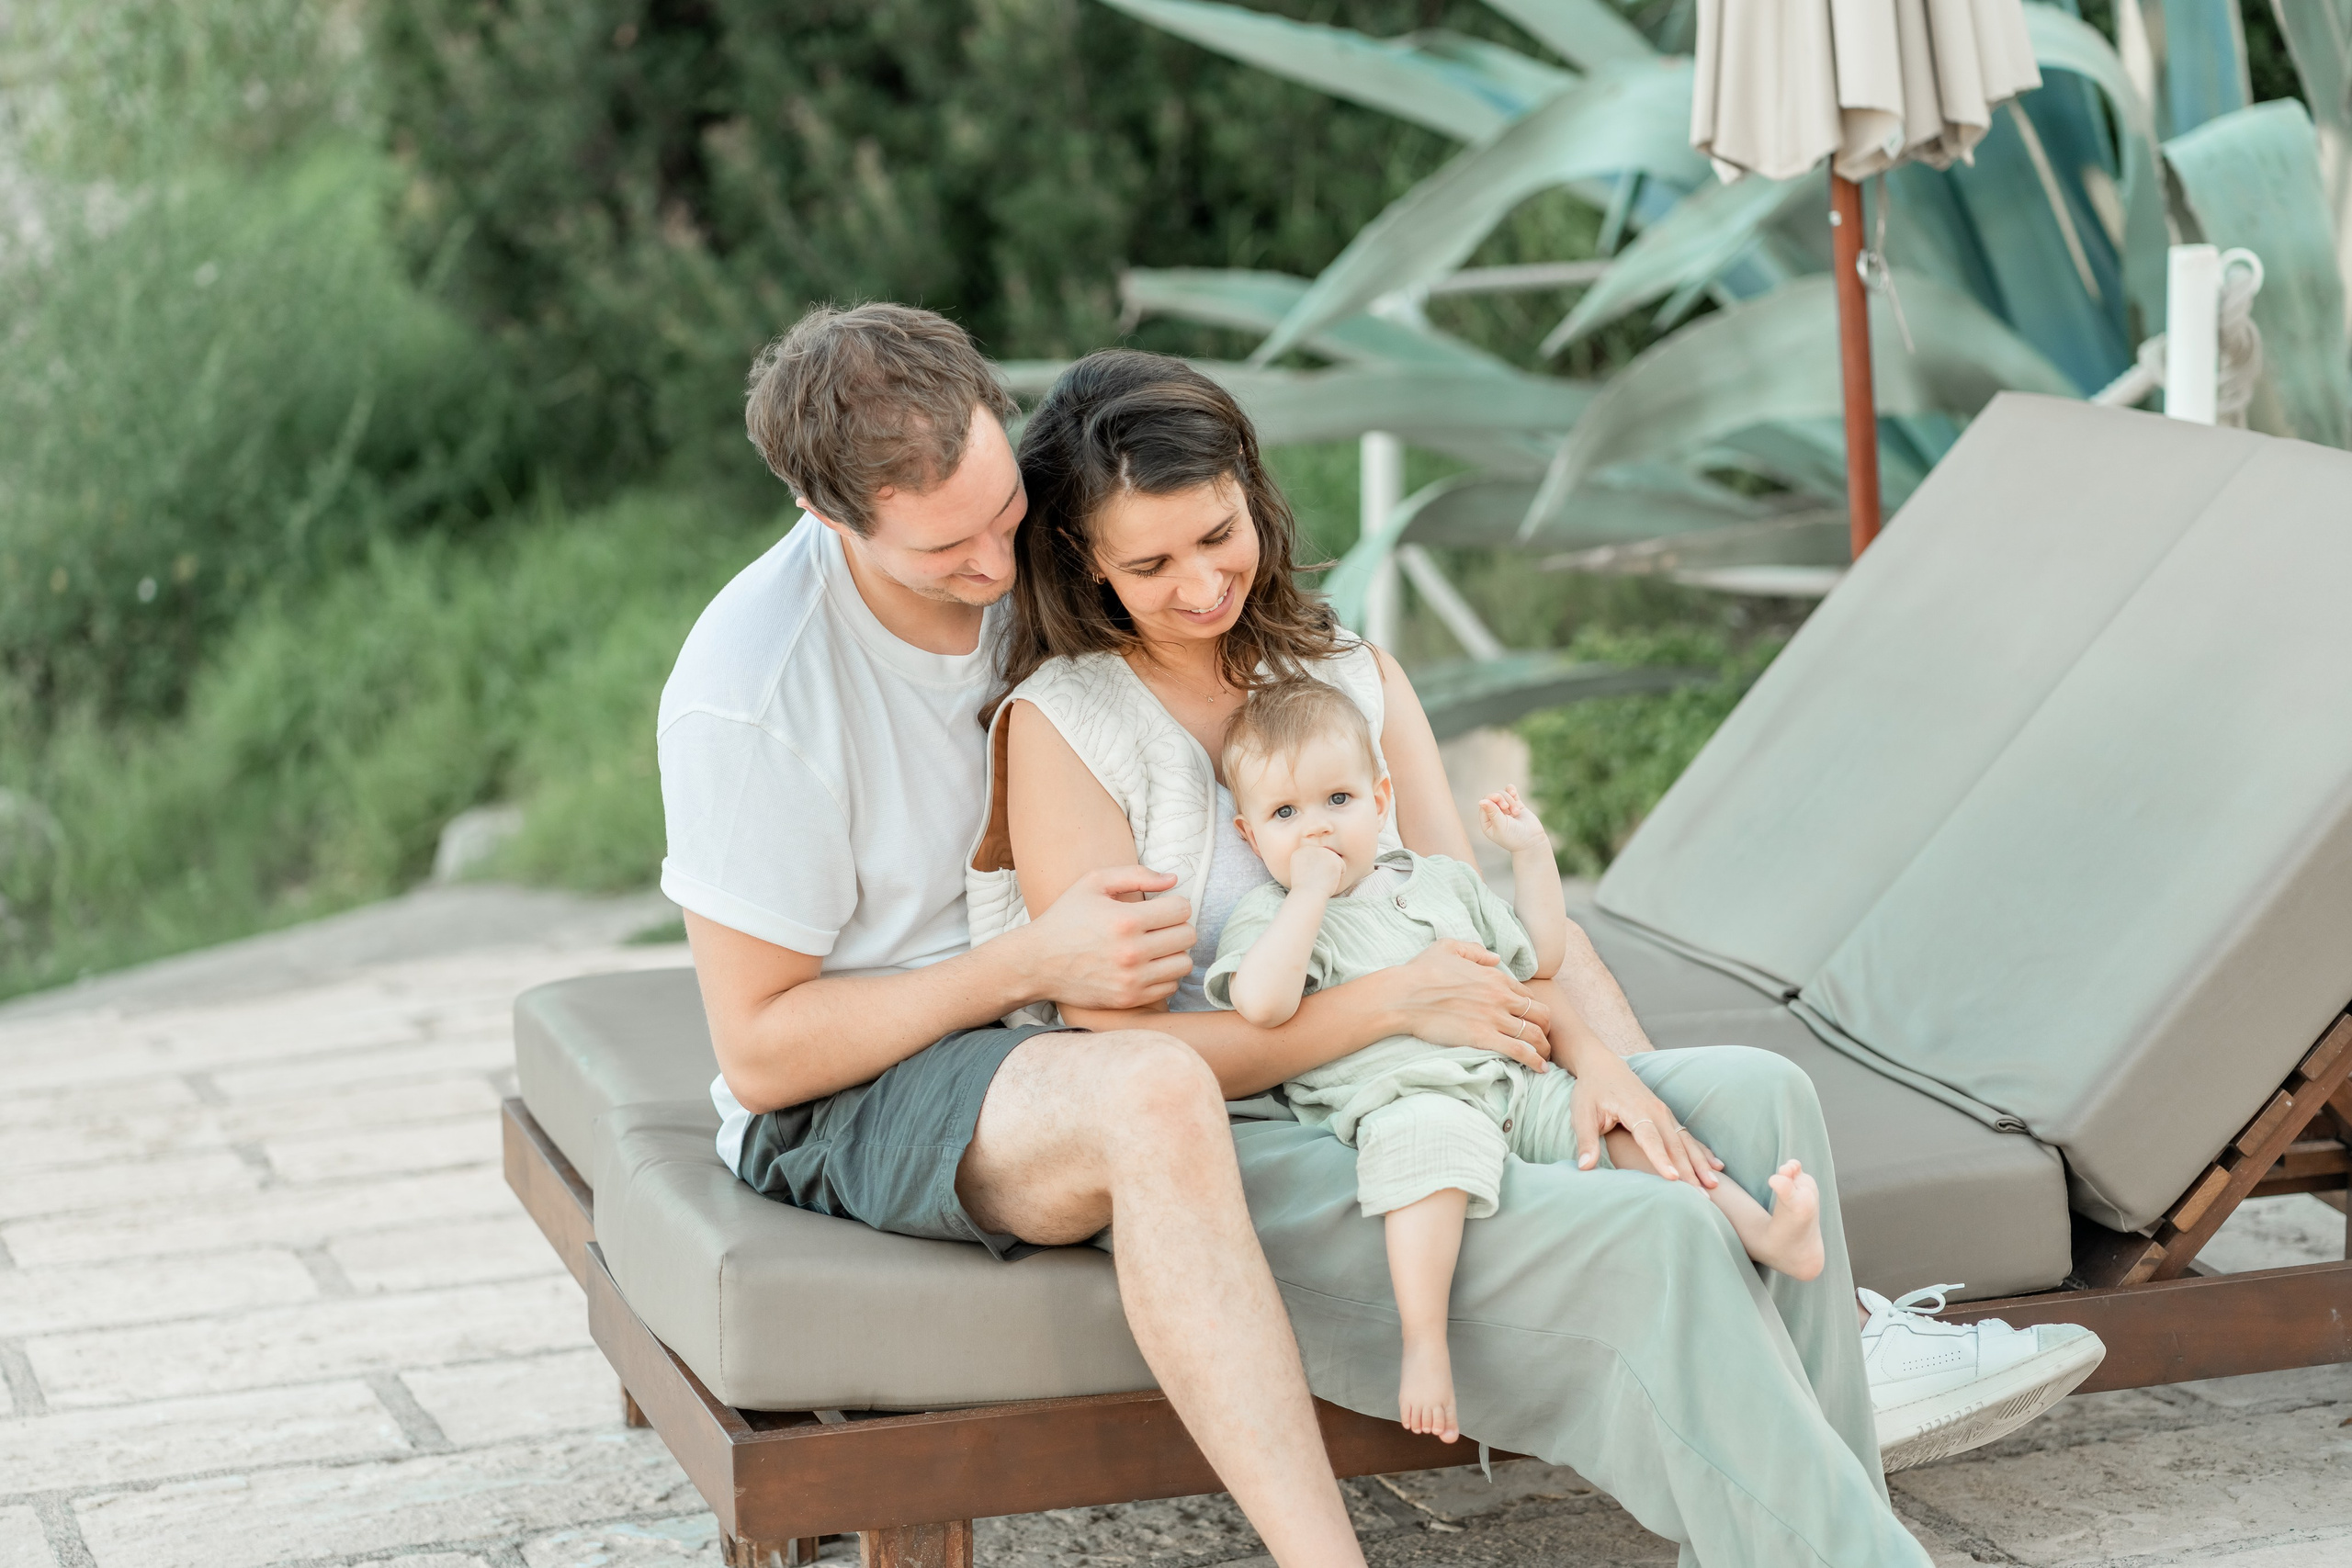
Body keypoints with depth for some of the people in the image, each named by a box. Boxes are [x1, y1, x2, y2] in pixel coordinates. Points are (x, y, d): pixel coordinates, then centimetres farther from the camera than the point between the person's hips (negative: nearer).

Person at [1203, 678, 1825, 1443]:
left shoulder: (1441, 880, 22)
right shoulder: (1270, 914, 3)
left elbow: (1540, 958, 29)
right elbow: (1261, 1003, -20)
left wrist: (1532, 853, 20)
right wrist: (1312, 891, -15)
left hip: (1510, 1084, 7)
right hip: (1397, 1096, -7)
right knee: (1428, 1139, -39)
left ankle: (1763, 1232, -8)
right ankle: (1424, 1344, -42)